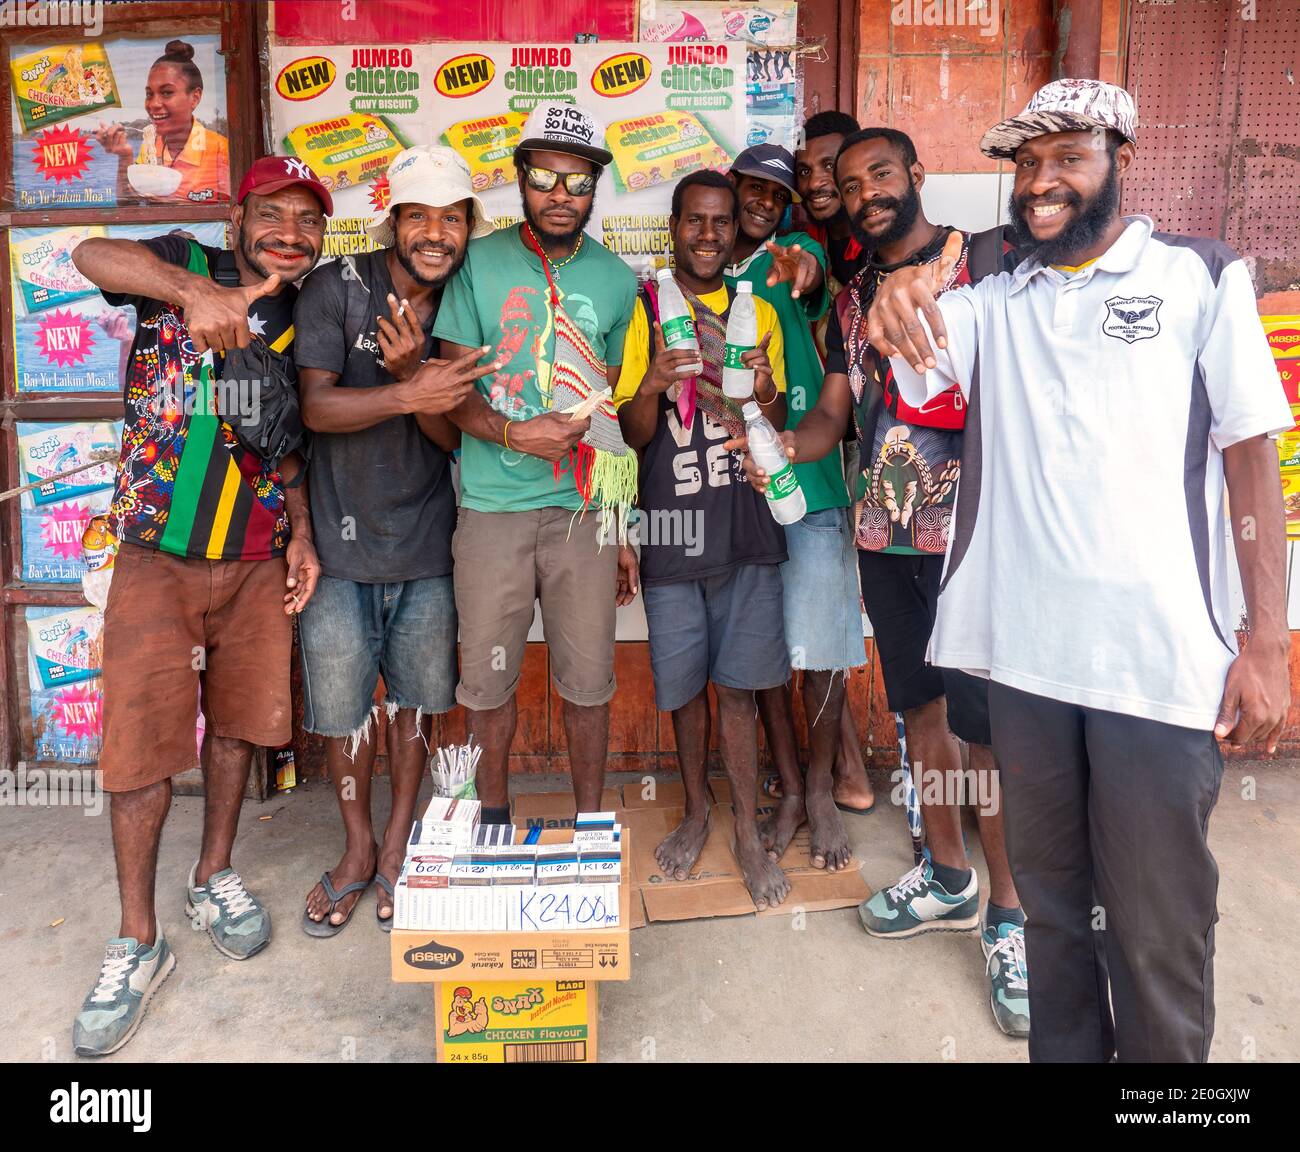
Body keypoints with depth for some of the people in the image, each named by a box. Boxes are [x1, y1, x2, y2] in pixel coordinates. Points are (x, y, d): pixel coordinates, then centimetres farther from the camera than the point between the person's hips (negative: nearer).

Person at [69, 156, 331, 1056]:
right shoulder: (186, 267, -3)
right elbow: (91, 255, -24)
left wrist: (302, 536, 2)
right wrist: (195, 293, -42)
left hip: (260, 564, 4)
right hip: (159, 557, -3)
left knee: (238, 722, 13)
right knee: (143, 743, 0)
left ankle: (215, 877, 35)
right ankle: (139, 941, 16)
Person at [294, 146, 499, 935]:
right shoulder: (337, 288, -6)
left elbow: (455, 433, -4)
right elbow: (316, 405, -15)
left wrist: (413, 367, -22)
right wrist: (409, 393, -28)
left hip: (428, 539, 2)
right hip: (342, 537, -1)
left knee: (419, 696, 11)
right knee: (342, 704, 7)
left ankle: (400, 843, 32)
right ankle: (359, 847, 30)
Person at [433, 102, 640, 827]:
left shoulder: (616, 279, 8)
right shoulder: (479, 264, 2)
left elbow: (617, 407, 11)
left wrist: (623, 528, 10)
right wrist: (514, 432, -20)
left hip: (586, 510, 1)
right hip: (492, 509, -1)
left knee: (589, 682, 7)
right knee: (489, 678, 9)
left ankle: (591, 821, 27)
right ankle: (494, 812, 32)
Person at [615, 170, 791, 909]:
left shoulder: (759, 313, 10)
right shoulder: (643, 310, 3)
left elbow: (777, 429, 9)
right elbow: (633, 433, -1)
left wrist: (765, 398, -14)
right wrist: (652, 384, -22)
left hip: (744, 523, 1)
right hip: (671, 523, -1)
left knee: (738, 684, 4)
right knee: (683, 681, 10)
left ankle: (748, 832, 18)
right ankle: (697, 809, 31)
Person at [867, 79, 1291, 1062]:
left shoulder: (1201, 278, 3)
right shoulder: (995, 299, 12)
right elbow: (918, 360, -6)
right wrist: (898, 299, -30)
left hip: (1163, 659, -3)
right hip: (1025, 650, 3)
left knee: (1156, 922, 6)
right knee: (1050, 896, 18)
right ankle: (1063, 1051, 37)